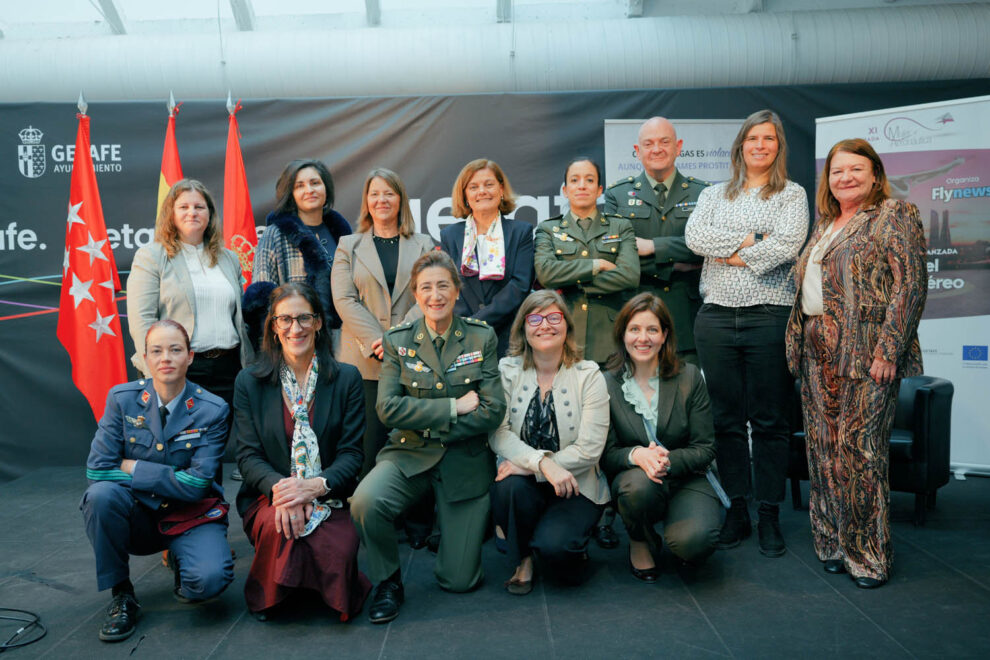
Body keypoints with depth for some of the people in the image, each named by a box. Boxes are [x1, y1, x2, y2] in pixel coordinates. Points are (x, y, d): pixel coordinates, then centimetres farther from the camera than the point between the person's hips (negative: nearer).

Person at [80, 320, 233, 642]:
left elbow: (197, 485, -15)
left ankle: (179, 557, 9)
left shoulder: (212, 410, -11)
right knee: (101, 493, -30)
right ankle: (121, 593, -9)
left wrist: (134, 468, -14)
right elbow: (96, 470, -11)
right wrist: (165, 477, -16)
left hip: (191, 516, -2)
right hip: (139, 516, 2)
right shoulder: (122, 399, -6)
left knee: (209, 579, -30)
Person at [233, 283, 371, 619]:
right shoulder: (249, 382, 6)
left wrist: (315, 485, -21)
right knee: (279, 523, -34)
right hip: (268, 498, 1)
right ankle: (268, 595, -1)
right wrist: (279, 487, -21)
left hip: (329, 498, 0)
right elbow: (248, 455, 0)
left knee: (339, 550, -30)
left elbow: (351, 452, -1)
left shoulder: (346, 378, 4)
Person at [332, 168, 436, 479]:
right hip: (365, 361, -1)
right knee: (370, 444, -4)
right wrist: (377, 344, -12)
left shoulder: (424, 246, 14)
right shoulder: (348, 246, 12)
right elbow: (345, 301, 1)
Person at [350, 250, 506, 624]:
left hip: (465, 461, 0)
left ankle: (447, 524, 33)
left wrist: (430, 425, -12)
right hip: (410, 455, 1)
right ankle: (388, 582, -3)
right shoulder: (398, 342, 0)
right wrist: (454, 406, -16)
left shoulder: (482, 339, -1)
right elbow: (388, 408, -12)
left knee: (458, 581, -1)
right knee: (365, 502, -32)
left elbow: (493, 411, -8)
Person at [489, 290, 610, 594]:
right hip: (524, 480, 2)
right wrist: (542, 463, -29)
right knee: (508, 488, -31)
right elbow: (498, 433, -11)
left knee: (552, 544, -27)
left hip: (576, 486, -2)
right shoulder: (507, 370, 0)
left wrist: (526, 466, -20)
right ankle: (523, 561, -2)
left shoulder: (588, 375, -5)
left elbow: (589, 449, -13)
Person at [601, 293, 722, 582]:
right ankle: (641, 543, -1)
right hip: (631, 480, 0)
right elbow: (606, 454, -4)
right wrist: (636, 455, -27)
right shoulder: (607, 384, -4)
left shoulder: (689, 377, -3)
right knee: (638, 483, -36)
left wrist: (668, 460, -24)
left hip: (684, 479, 0)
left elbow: (706, 449, -4)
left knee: (693, 541, -29)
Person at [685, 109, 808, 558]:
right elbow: (694, 237, -2)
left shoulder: (792, 194, 8)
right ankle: (737, 511, 17)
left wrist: (732, 255, -6)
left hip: (770, 315, -2)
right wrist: (748, 239, -8)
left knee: (770, 420, 2)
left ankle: (769, 516, 13)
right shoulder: (714, 195, 16)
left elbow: (787, 244, -10)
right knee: (726, 418, 6)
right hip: (717, 316, 3)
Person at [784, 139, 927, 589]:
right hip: (818, 352, 7)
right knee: (824, 449, 9)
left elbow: (911, 285, -11)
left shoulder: (895, 215, -2)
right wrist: (799, 342, 14)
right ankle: (834, 544, 22)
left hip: (864, 352, -7)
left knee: (860, 450, -5)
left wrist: (887, 349, -17)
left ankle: (869, 555, 9)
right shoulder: (825, 224, 20)